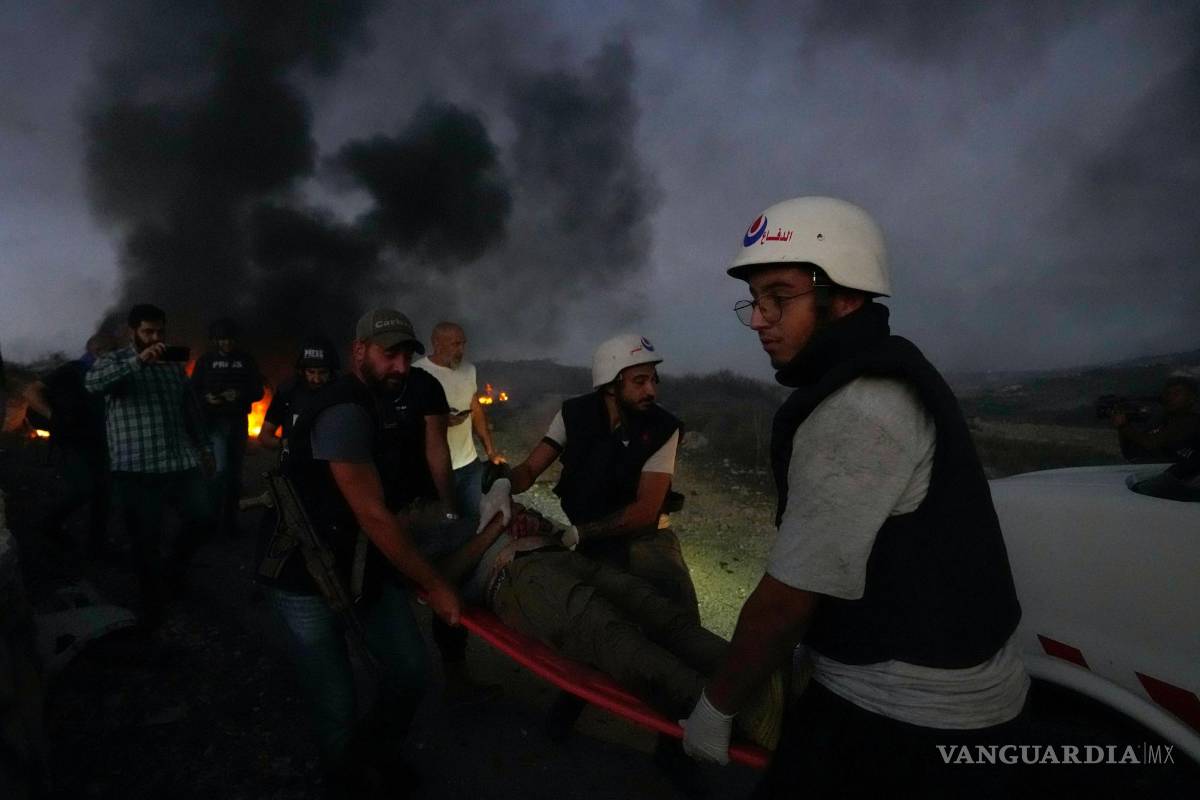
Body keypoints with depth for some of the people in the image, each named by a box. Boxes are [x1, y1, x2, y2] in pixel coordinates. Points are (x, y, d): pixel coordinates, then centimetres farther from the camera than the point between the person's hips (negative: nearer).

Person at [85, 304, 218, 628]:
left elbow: (190, 409, 20)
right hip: (137, 469, -4)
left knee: (202, 518, 1)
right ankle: (152, 606, 22)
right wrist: (138, 361, -32)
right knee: (146, 540, 3)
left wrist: (204, 448, 19)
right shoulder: (114, 361, 0)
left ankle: (173, 570, 29)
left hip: (181, 461, 4)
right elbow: (92, 382, -23)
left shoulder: (175, 365, 15)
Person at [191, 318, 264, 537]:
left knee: (235, 471, 7)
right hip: (216, 421, -2)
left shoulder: (246, 360, 6)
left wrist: (240, 394, -15)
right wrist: (206, 398, -17)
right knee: (222, 469, -16)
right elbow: (194, 391, 4)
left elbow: (258, 391, 4)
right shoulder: (206, 360, 3)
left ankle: (231, 518, 17)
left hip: (239, 421, 2)